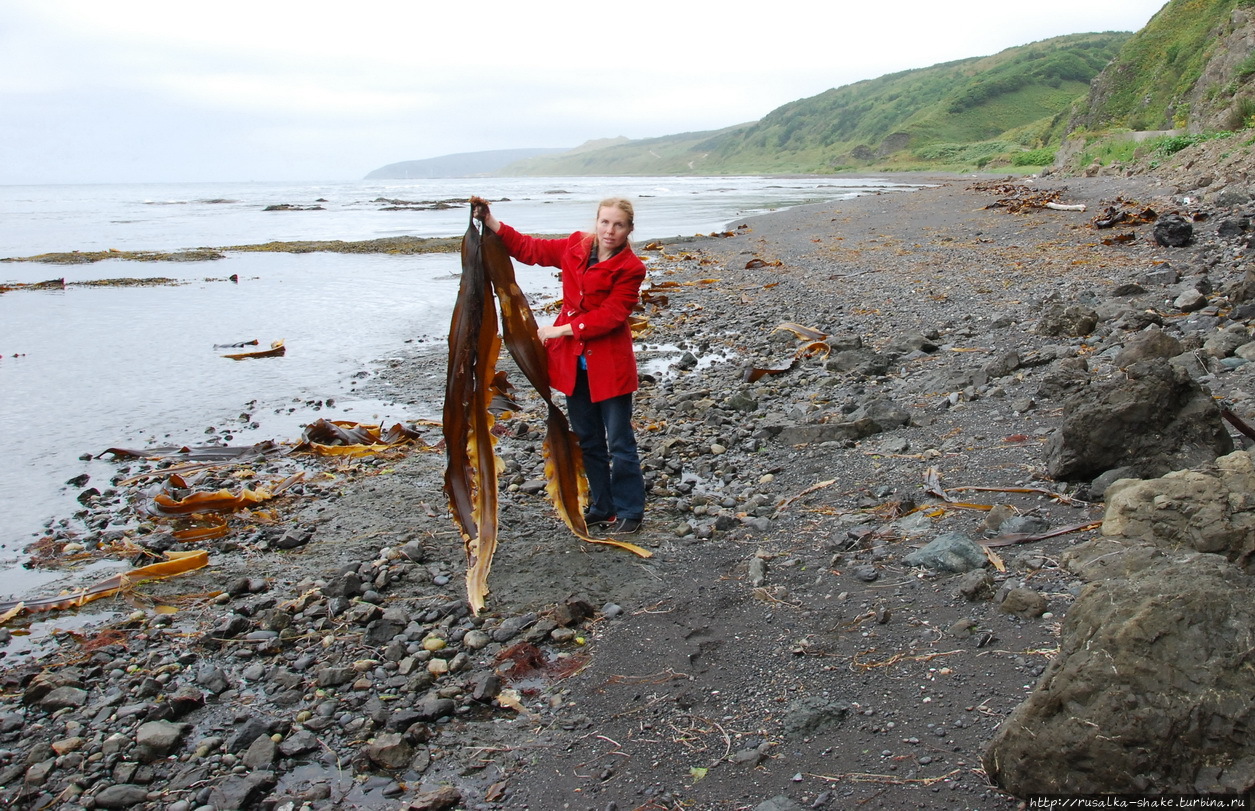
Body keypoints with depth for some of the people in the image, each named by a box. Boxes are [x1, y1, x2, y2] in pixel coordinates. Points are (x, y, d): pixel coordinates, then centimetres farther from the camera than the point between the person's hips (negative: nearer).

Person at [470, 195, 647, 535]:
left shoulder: (630, 268, -11)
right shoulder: (575, 247, 5)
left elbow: (610, 315, -19)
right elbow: (528, 249, 13)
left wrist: (563, 329, -20)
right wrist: (491, 222, 5)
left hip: (609, 364, -6)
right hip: (573, 362, 6)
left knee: (619, 443, 1)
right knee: (588, 440, 16)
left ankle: (629, 512, 16)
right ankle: (602, 507, 30)